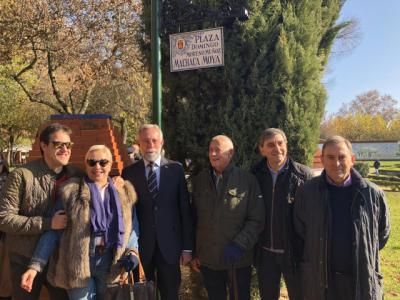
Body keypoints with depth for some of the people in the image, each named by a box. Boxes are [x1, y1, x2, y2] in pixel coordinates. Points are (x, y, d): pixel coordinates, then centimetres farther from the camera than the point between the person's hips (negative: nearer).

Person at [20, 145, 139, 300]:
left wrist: (132, 251, -10)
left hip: (111, 265, 3)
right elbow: (53, 230, -5)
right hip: (78, 265, -2)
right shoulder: (71, 192, -4)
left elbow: (130, 228, 7)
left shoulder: (124, 193, 4)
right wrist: (35, 265, -11)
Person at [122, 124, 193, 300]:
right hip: (140, 246, 0)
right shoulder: (129, 172, 0)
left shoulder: (175, 169, 0)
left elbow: (185, 210, 0)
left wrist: (187, 247, -2)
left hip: (169, 245, 0)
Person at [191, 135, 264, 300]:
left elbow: (256, 220, -7)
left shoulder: (248, 180, -6)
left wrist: (239, 245, -17)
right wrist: (193, 252, 7)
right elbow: (194, 218, 7)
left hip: (238, 259, -3)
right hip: (207, 259, 3)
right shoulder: (199, 180, 4)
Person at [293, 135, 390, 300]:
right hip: (319, 279, 0)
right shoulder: (307, 192, -7)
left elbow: (382, 232, 8)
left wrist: (365, 256, 9)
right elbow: (300, 229, 6)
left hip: (362, 280, 0)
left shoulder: (372, 194, -7)